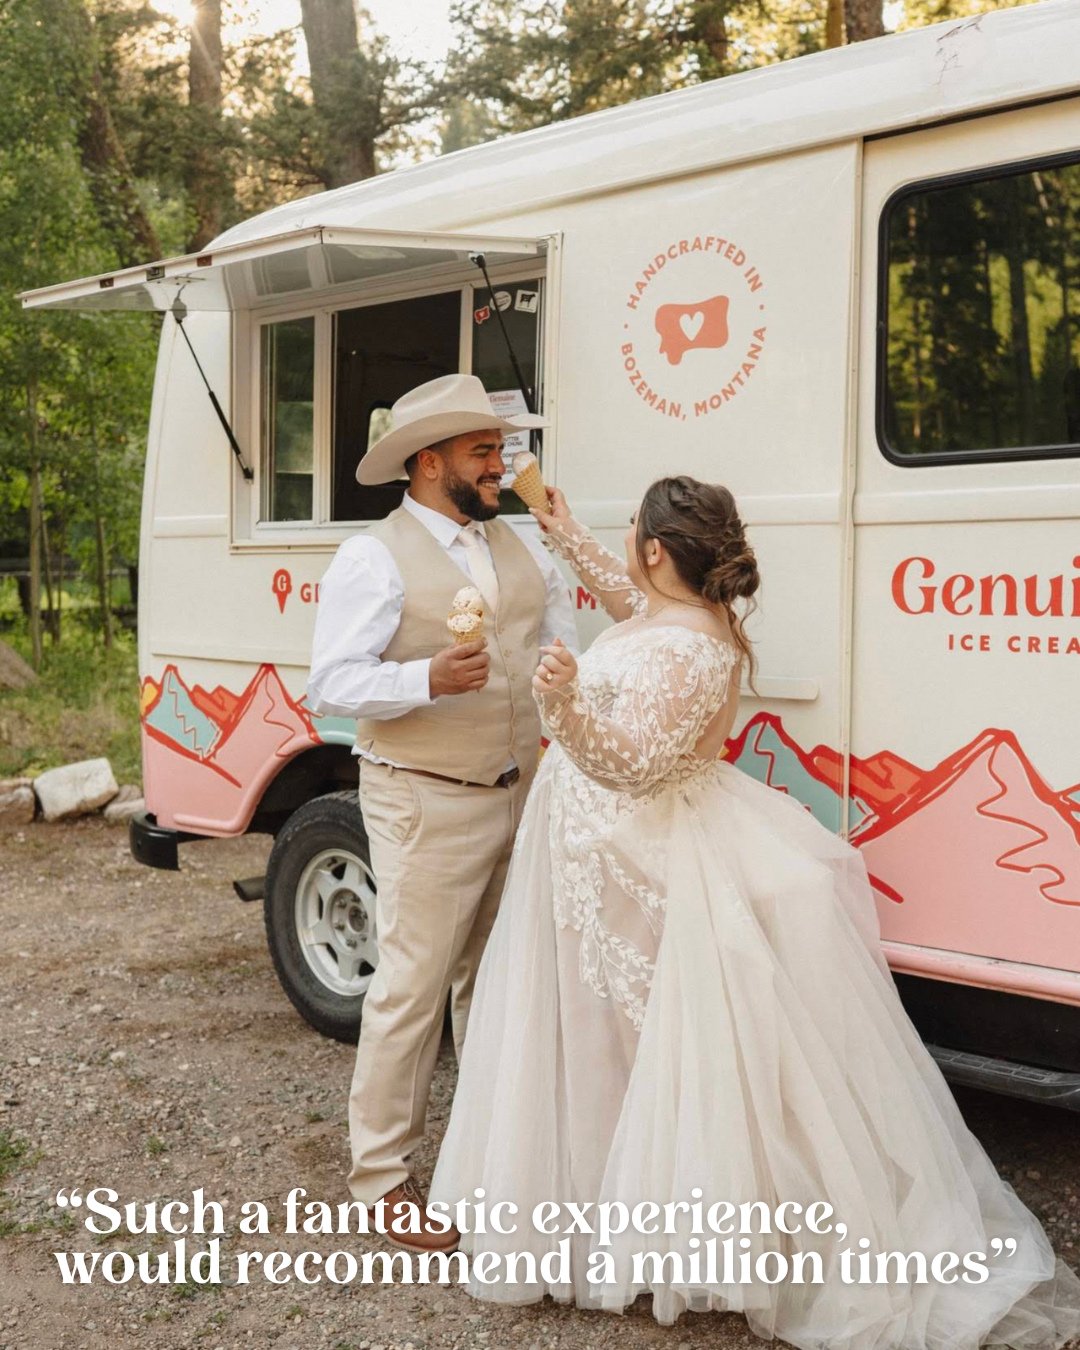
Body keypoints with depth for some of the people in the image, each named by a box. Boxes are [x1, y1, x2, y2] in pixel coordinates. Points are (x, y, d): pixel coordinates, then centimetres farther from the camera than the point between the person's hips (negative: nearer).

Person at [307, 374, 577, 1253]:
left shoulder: (524, 549, 11)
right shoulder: (374, 557, -9)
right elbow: (331, 685, -16)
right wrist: (428, 679, -29)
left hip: (522, 797, 7)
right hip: (427, 808, -6)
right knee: (413, 986, -2)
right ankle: (382, 1172, 13)